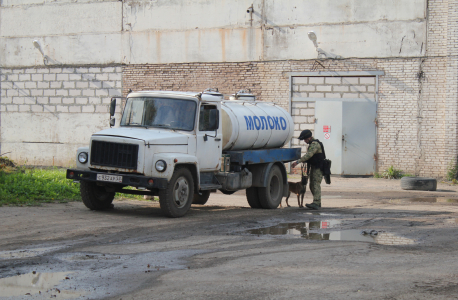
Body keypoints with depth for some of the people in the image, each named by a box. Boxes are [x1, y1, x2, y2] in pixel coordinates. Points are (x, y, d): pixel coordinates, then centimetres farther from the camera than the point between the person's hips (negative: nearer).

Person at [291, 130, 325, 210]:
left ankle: (316, 203, -26)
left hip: (318, 168, -11)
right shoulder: (312, 144, 18)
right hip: (313, 167, 11)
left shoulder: (315, 144, -17)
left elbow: (309, 155, -29)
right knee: (312, 185, 10)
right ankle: (318, 203, 16)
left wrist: (298, 161, -33)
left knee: (316, 184, -18)